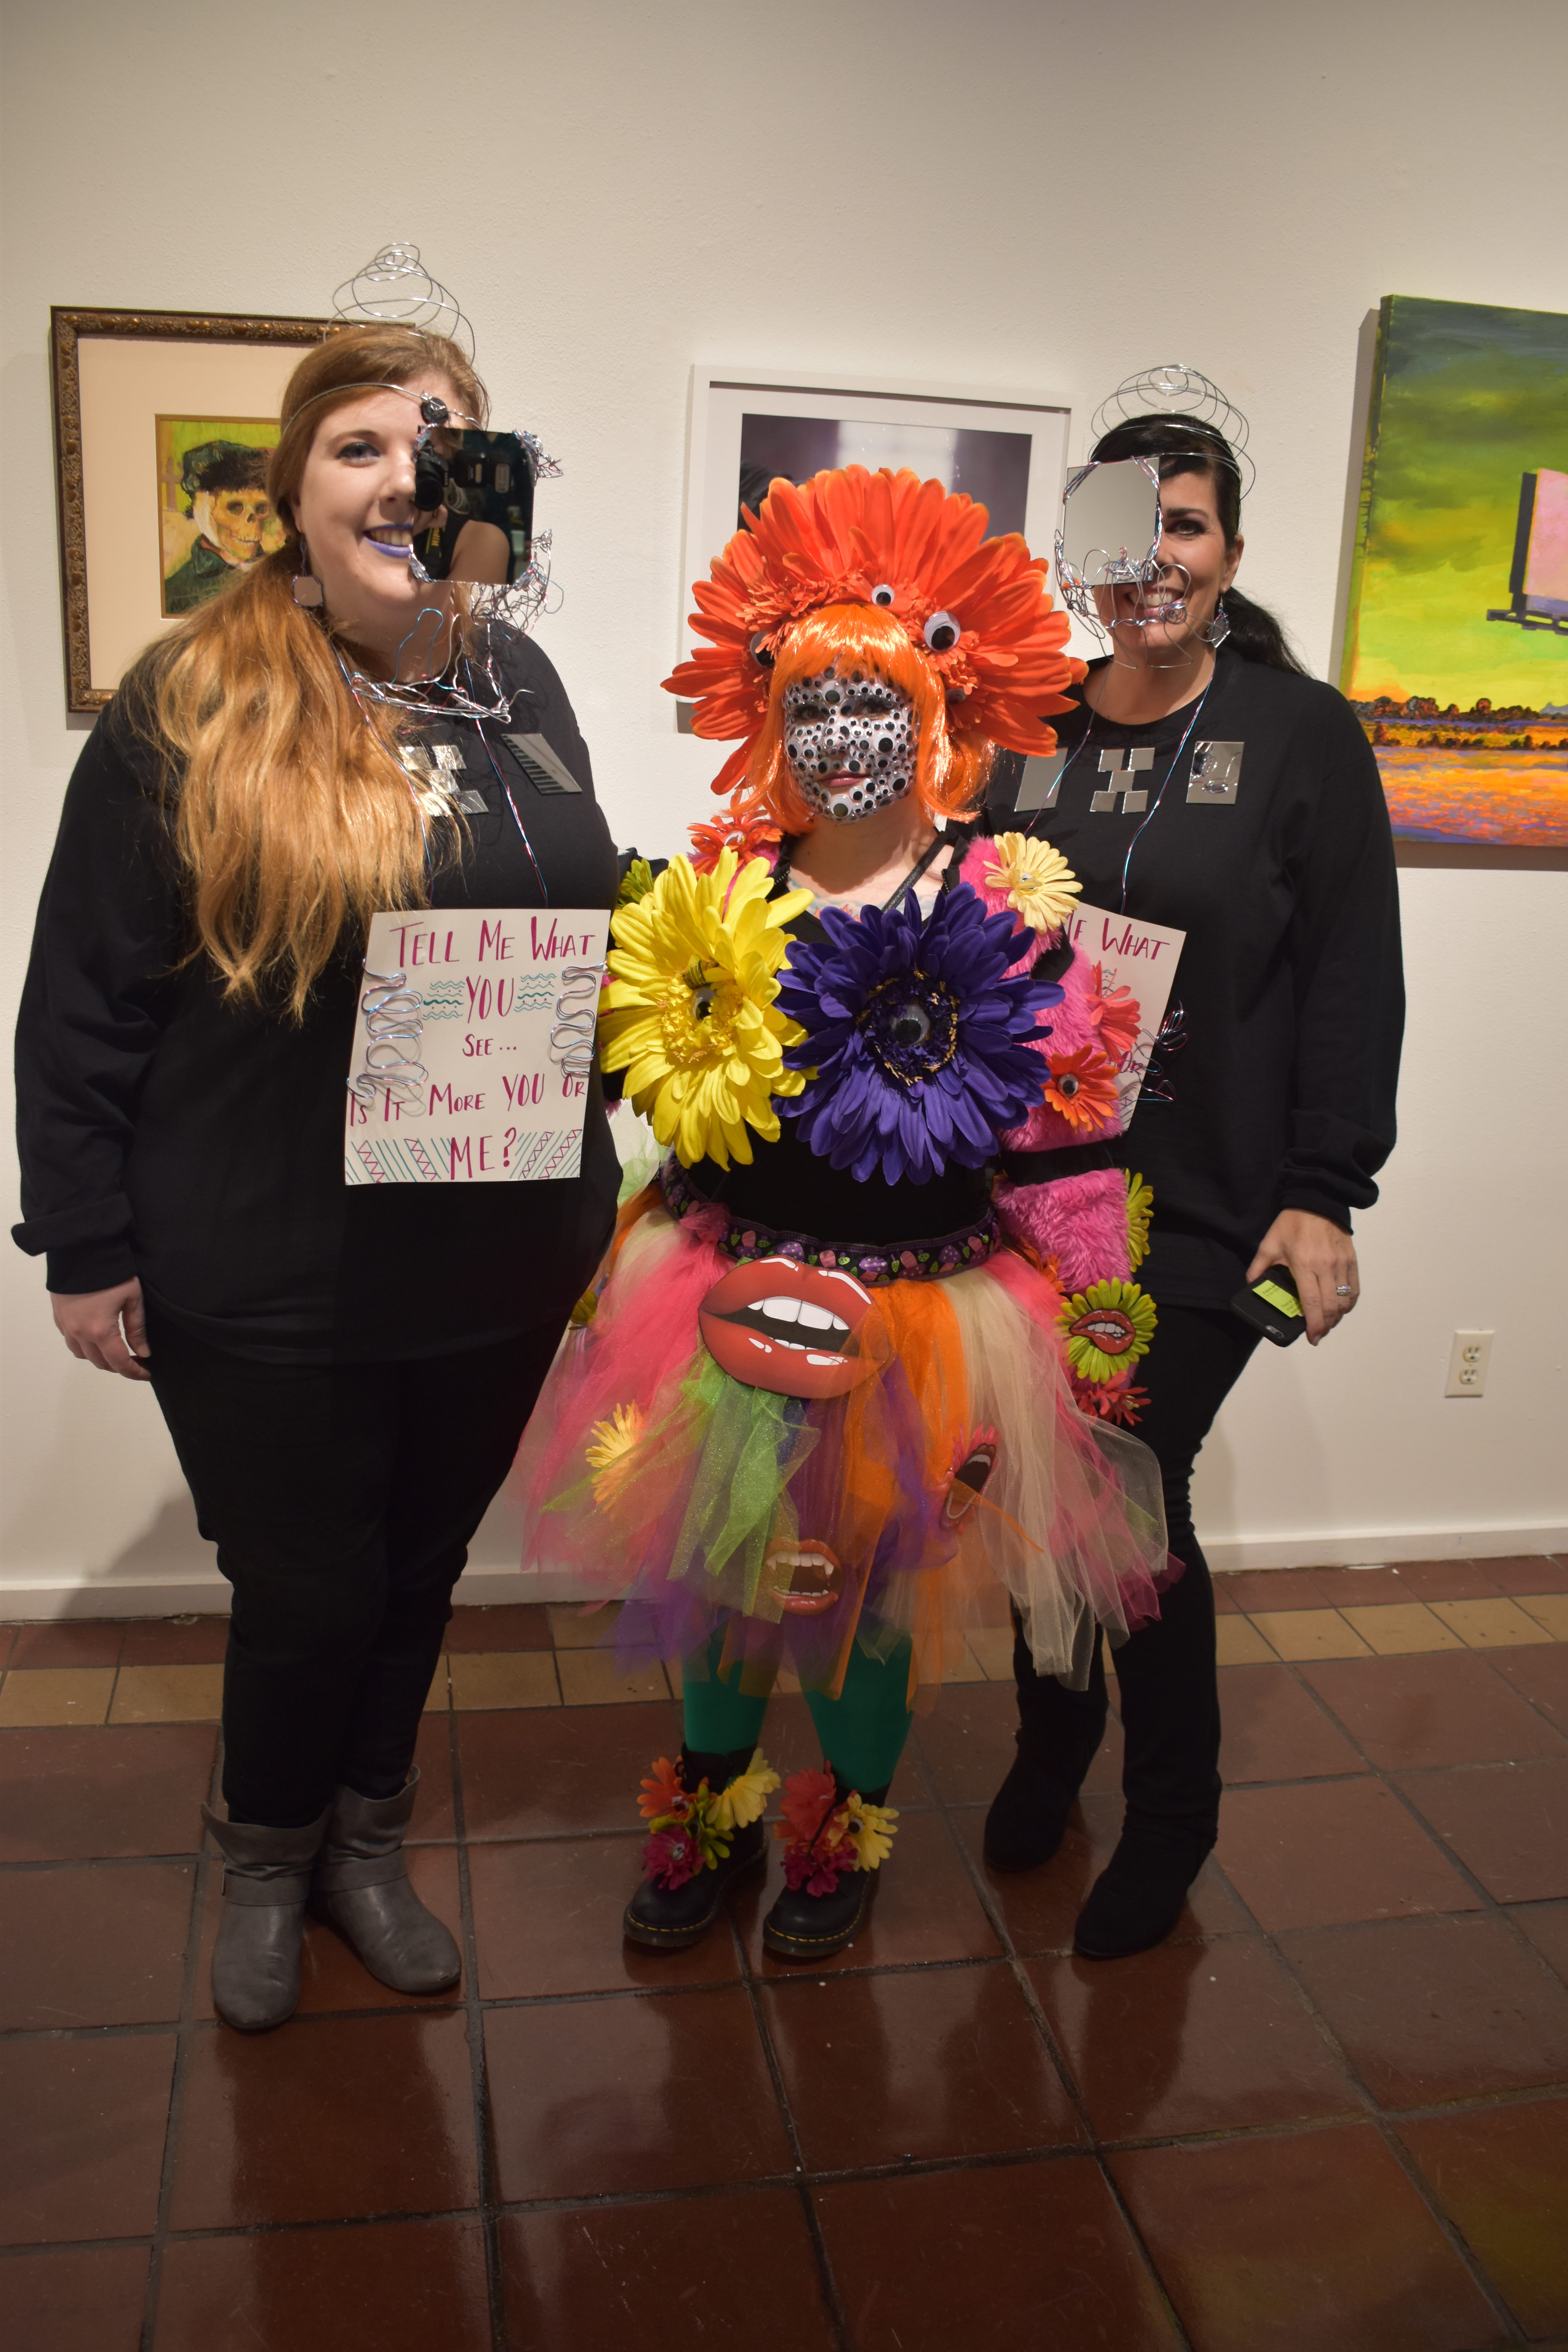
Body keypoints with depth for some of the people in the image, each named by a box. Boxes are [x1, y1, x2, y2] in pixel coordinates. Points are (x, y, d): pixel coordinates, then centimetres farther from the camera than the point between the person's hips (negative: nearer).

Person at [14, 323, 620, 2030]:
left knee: (420, 1570, 19)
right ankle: (265, 1864, 41)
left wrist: (590, 1185, 9)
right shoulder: (187, 705, -8)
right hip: (265, 1289, -4)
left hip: (499, 1269, 4)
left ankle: (368, 1846, 45)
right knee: (306, 1590, 10)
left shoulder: (521, 686, 5)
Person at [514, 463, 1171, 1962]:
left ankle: (844, 1833, 40)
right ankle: (712, 1810, 42)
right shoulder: (719, 890, -1)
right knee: (722, 1560, 15)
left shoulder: (1006, 902, -8)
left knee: (878, 1576, 13)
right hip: (735, 1291, 3)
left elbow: (1063, 1123, -7)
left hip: (927, 1308, -2)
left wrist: (1096, 1314, -8)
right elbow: (653, 1079, 7)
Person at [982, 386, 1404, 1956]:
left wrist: (1323, 1192, -10)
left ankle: (1171, 1817, 25)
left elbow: (1355, 982, -5)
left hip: (1207, 1208, -3)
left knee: (1135, 1492, -2)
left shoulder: (1301, 736, -3)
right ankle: (1051, 1741, 39)